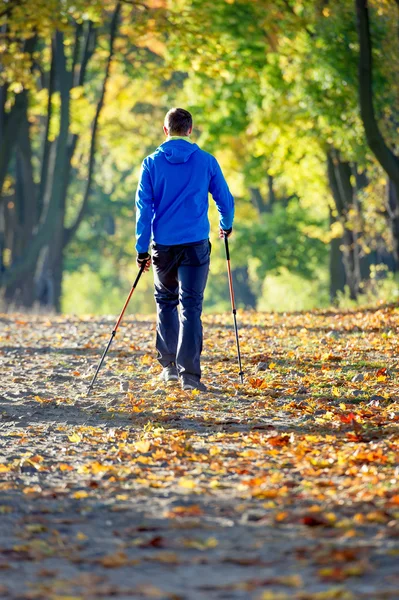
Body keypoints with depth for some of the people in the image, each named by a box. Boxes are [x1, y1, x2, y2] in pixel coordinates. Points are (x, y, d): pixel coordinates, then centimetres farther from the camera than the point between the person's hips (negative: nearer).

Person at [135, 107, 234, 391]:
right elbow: (225, 199, 7)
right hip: (196, 244, -1)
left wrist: (142, 248, 1)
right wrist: (226, 226, 27)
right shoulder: (206, 161, 0)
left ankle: (170, 365, 18)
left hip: (163, 245, 1)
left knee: (166, 301, 19)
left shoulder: (152, 163, -1)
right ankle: (189, 373, -10)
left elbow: (144, 206, -3)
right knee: (191, 306, -1)